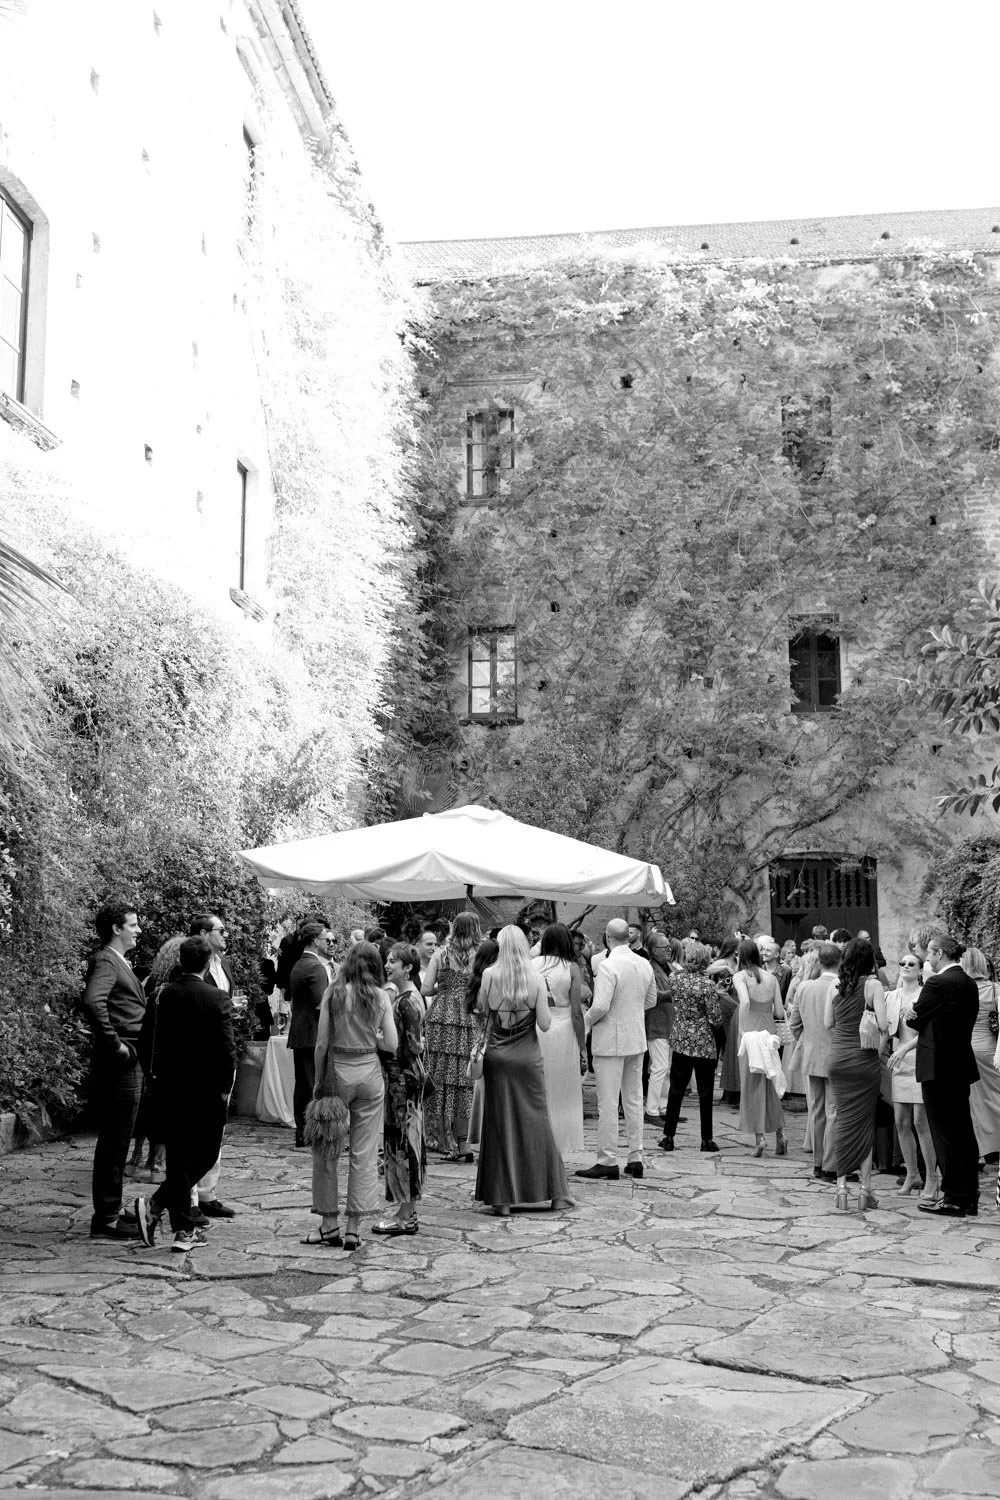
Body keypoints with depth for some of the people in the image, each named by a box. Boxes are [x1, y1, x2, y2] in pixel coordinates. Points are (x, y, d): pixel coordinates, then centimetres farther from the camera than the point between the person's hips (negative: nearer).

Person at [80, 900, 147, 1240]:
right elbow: (92, 1002, -31)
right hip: (118, 1063, -10)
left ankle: (112, 1210, 26)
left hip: (129, 1063, 10)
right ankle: (105, 1220, 1)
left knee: (117, 1141, 16)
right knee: (114, 1141, -5)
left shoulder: (119, 963, 18)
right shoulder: (106, 962, -13)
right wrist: (114, 1044, -25)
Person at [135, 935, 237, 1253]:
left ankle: (183, 1230, 10)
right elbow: (226, 1049, -12)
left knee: (179, 1158, 10)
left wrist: (161, 1078, 13)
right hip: (206, 1089, -5)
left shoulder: (166, 995, 1)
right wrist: (226, 1089, -3)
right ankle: (156, 1205, -6)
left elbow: (159, 1043, 5)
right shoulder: (217, 998, -12)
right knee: (204, 1155, 9)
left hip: (170, 1087, 5)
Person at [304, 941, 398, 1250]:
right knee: (365, 1153, 7)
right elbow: (392, 1044, -1)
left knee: (327, 1148, 11)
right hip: (369, 1072, 1)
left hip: (337, 1070, -1)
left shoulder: (333, 993, -5)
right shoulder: (381, 996, -1)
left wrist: (318, 1081, 4)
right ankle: (353, 1228, 8)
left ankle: (330, 1224, 15)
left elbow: (322, 1043, -5)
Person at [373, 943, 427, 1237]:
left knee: (401, 1143, -3)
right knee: (404, 1143, 13)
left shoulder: (408, 1001, -17)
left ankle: (406, 1217, 3)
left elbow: (412, 1047, -19)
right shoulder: (403, 997, 13)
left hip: (403, 1077, -10)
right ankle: (407, 1211, 21)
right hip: (399, 1076, 10)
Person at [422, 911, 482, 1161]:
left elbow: (425, 989, 1)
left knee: (441, 1079, 9)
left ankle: (445, 1139, 11)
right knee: (464, 1082, 5)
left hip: (441, 1018, 1)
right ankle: (462, 1142, 5)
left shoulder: (440, 954, 3)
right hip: (469, 1021, -1)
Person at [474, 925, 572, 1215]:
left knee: (499, 1124, 6)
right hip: (528, 1057, 0)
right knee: (536, 1121, 9)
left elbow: (481, 1012, 1)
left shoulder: (489, 976, -7)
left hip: (497, 1055, 0)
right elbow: (545, 1024, -6)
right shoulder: (536, 979, -7)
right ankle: (556, 1193, 15)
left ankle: (502, 1198, 8)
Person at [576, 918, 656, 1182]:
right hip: (637, 1039, 7)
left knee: (608, 1103, -1)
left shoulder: (608, 966, -19)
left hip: (610, 1041, -7)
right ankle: (635, 1158, 19)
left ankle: (607, 1161, 3)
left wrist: (585, 1022, -6)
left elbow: (600, 1006, -23)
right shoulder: (645, 964, 3)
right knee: (633, 1100, 14)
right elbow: (651, 1000, 14)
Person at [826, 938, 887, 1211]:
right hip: (864, 1058, -3)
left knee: (844, 1119, 11)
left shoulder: (836, 986, 3)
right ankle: (865, 1189, 8)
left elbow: (828, 1023, 7)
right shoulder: (873, 985, -9)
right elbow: (883, 1024, -15)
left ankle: (841, 1183, 6)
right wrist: (884, 1034, 6)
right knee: (864, 1122, 6)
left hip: (838, 1059, 3)